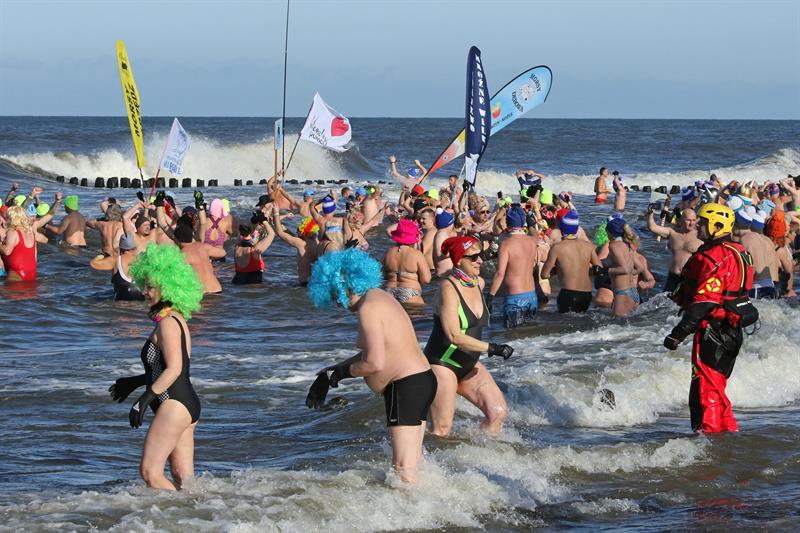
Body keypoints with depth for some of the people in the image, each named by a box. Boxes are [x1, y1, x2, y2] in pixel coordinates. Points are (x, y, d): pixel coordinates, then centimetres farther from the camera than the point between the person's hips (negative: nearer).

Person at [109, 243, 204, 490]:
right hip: (188, 405, 10)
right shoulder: (177, 319, 16)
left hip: (174, 404, -10)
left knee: (149, 471, -8)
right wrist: (134, 382, 28)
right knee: (183, 478, 9)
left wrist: (144, 400, -22)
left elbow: (174, 369, -22)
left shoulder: (167, 323, -13)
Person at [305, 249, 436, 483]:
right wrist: (329, 374, 22)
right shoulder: (379, 297, 15)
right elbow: (374, 351, 24)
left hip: (406, 386, -11)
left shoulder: (368, 308, -16)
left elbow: (375, 363, -22)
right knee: (412, 466, 13)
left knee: (403, 469, -11)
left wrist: (343, 372, -5)